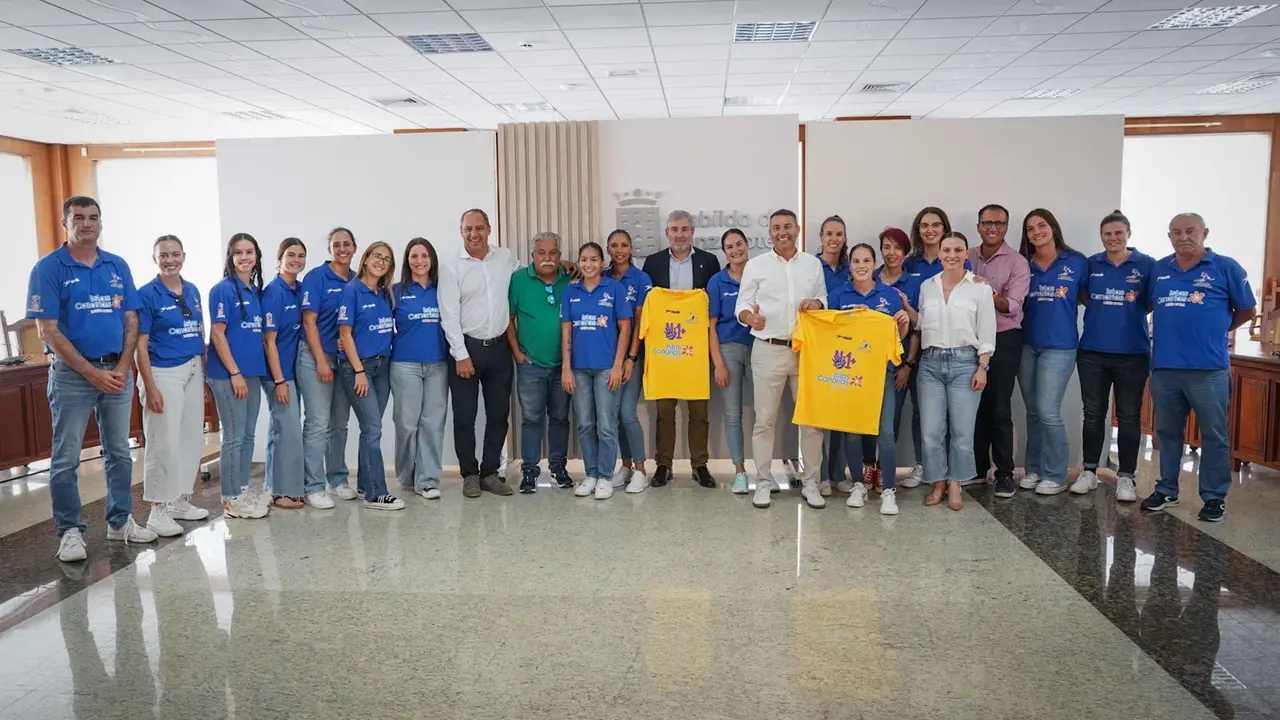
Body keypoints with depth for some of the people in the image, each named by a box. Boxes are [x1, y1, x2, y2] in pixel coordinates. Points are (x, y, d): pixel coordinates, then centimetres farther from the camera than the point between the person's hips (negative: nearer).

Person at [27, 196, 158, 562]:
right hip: (72, 375, -4)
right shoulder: (49, 268, -5)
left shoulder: (118, 266, 7)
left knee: (119, 452, 11)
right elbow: (48, 330, -10)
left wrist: (123, 367, -6)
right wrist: (92, 373, -14)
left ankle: (120, 521, 22)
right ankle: (70, 531, 12)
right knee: (66, 458, 2)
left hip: (118, 373, 4)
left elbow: (131, 321, 8)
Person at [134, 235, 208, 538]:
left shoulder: (193, 292, 9)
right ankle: (159, 509, 6)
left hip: (193, 371, 6)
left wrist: (205, 374, 12)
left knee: (192, 439, 10)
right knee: (164, 443, -4)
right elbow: (140, 345, -10)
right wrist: (150, 387, -15)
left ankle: (181, 500, 22)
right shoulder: (147, 294, -8)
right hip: (163, 373, -6)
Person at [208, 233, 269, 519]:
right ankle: (232, 498, 7)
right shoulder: (223, 290, -9)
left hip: (253, 373, 7)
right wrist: (235, 373, -17)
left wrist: (252, 371, 11)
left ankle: (243, 489, 23)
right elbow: (217, 334, -13)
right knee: (234, 436, -2)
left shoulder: (257, 291, 12)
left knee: (248, 435, 13)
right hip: (228, 374, -7)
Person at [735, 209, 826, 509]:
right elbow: (742, 304, 0)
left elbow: (824, 299, 17)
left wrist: (817, 303, -7)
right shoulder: (755, 264, 2)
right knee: (765, 419, 3)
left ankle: (810, 482, 16)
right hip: (768, 350, -2)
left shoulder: (813, 263, 10)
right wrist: (750, 317, -23)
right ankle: (763, 482, 13)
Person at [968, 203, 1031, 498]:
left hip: (1004, 341, -4)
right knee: (975, 406, 10)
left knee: (999, 409, -2)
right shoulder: (967, 258, 6)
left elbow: (1013, 307, -18)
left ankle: (1005, 473, 7)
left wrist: (992, 294, -36)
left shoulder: (1017, 263, -7)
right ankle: (978, 468, 21)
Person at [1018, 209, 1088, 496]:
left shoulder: (1076, 262, -1)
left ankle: (1055, 475, 5)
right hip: (1027, 345, 4)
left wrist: (1067, 298, -9)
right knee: (1032, 412, 10)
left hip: (1059, 346, -4)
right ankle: (1034, 469, 20)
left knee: (1048, 411, -8)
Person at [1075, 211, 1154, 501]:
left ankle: (1126, 476, 14)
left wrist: (1134, 306, -10)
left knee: (1129, 416, 5)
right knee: (1093, 413, 9)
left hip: (1132, 353, -2)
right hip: (1092, 351, 2)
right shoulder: (1091, 264, 5)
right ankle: (1089, 471, 19)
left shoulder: (1147, 265, -1)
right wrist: (1102, 310, 1)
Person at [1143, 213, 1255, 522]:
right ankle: (1166, 490, 25)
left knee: (1214, 435, 5)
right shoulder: (1158, 269, 8)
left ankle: (1215, 497, 16)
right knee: (1167, 433, 14)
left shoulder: (1226, 268, -2)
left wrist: (1215, 331, 10)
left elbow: (1247, 311, 6)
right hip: (1164, 366, 4)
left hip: (1209, 368, -4)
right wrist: (1171, 331, 9)